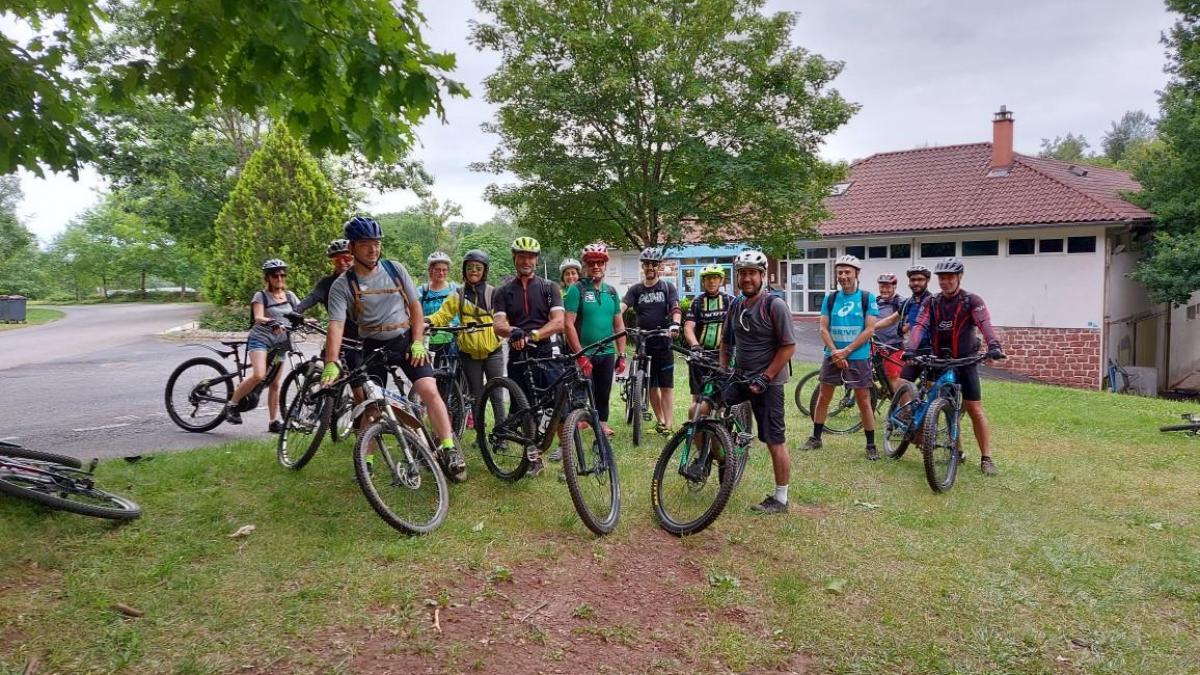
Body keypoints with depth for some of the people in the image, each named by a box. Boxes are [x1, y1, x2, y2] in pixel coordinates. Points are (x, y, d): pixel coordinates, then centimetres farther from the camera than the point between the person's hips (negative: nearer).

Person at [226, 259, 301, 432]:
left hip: (279, 343, 5)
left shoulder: (290, 296, 11)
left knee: (275, 383, 4)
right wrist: (271, 322, -39)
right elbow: (258, 318, -18)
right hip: (260, 339, -5)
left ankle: (274, 421, 9)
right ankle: (232, 404, -7)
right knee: (259, 375, -25)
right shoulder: (261, 295, -4)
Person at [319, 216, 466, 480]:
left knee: (430, 391, -15)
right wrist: (331, 364, -32)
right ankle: (366, 461, 16)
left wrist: (417, 342, -6)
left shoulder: (395, 269, -2)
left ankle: (451, 451, -11)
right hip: (373, 346, 0)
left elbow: (415, 305, 3)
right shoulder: (342, 285, -8)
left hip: (406, 340, 0)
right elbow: (336, 325, -19)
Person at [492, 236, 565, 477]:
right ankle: (533, 458, 19)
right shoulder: (504, 291, 10)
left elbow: (558, 322, -7)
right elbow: (499, 324, -5)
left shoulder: (548, 287, 6)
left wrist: (533, 335, -24)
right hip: (518, 357, 2)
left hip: (546, 354, -2)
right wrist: (513, 331, -29)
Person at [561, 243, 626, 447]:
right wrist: (581, 355, -18)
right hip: (584, 354, -5)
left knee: (603, 399, 12)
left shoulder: (611, 291, 10)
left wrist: (621, 355, 8)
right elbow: (568, 324, -13)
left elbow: (619, 326, 14)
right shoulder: (576, 290, -7)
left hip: (607, 354, 5)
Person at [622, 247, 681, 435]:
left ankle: (669, 424, -3)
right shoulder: (635, 289, 7)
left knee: (666, 386, -3)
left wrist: (675, 324, -33)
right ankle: (660, 420, 24)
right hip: (644, 344, 2)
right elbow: (622, 306, -9)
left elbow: (675, 308, -11)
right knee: (651, 386, 10)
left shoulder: (667, 288, 3)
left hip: (663, 344, -2)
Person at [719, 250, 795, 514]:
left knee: (775, 441, 0)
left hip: (767, 381, -6)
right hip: (739, 377, 6)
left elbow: (788, 346, -14)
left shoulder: (775, 305, -12)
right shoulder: (735, 306, 8)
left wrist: (765, 378, -18)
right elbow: (726, 342, 19)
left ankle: (780, 499, 12)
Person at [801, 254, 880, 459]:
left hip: (858, 358, -3)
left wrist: (846, 351, -14)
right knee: (823, 398, 9)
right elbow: (824, 328, 0)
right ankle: (816, 438, 21)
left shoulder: (867, 298, -4)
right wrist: (835, 352, -13)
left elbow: (869, 330, -9)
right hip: (833, 356, 3)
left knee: (864, 402, 1)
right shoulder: (830, 299, 4)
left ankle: (871, 445, 11)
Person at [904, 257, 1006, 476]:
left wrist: (994, 345, -42)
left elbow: (985, 324, -22)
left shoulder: (972, 301, -7)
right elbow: (919, 326, -14)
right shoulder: (931, 303, 1)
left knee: (975, 410, -4)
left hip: (965, 362, -3)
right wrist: (910, 349, -32)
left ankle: (986, 458, 4)